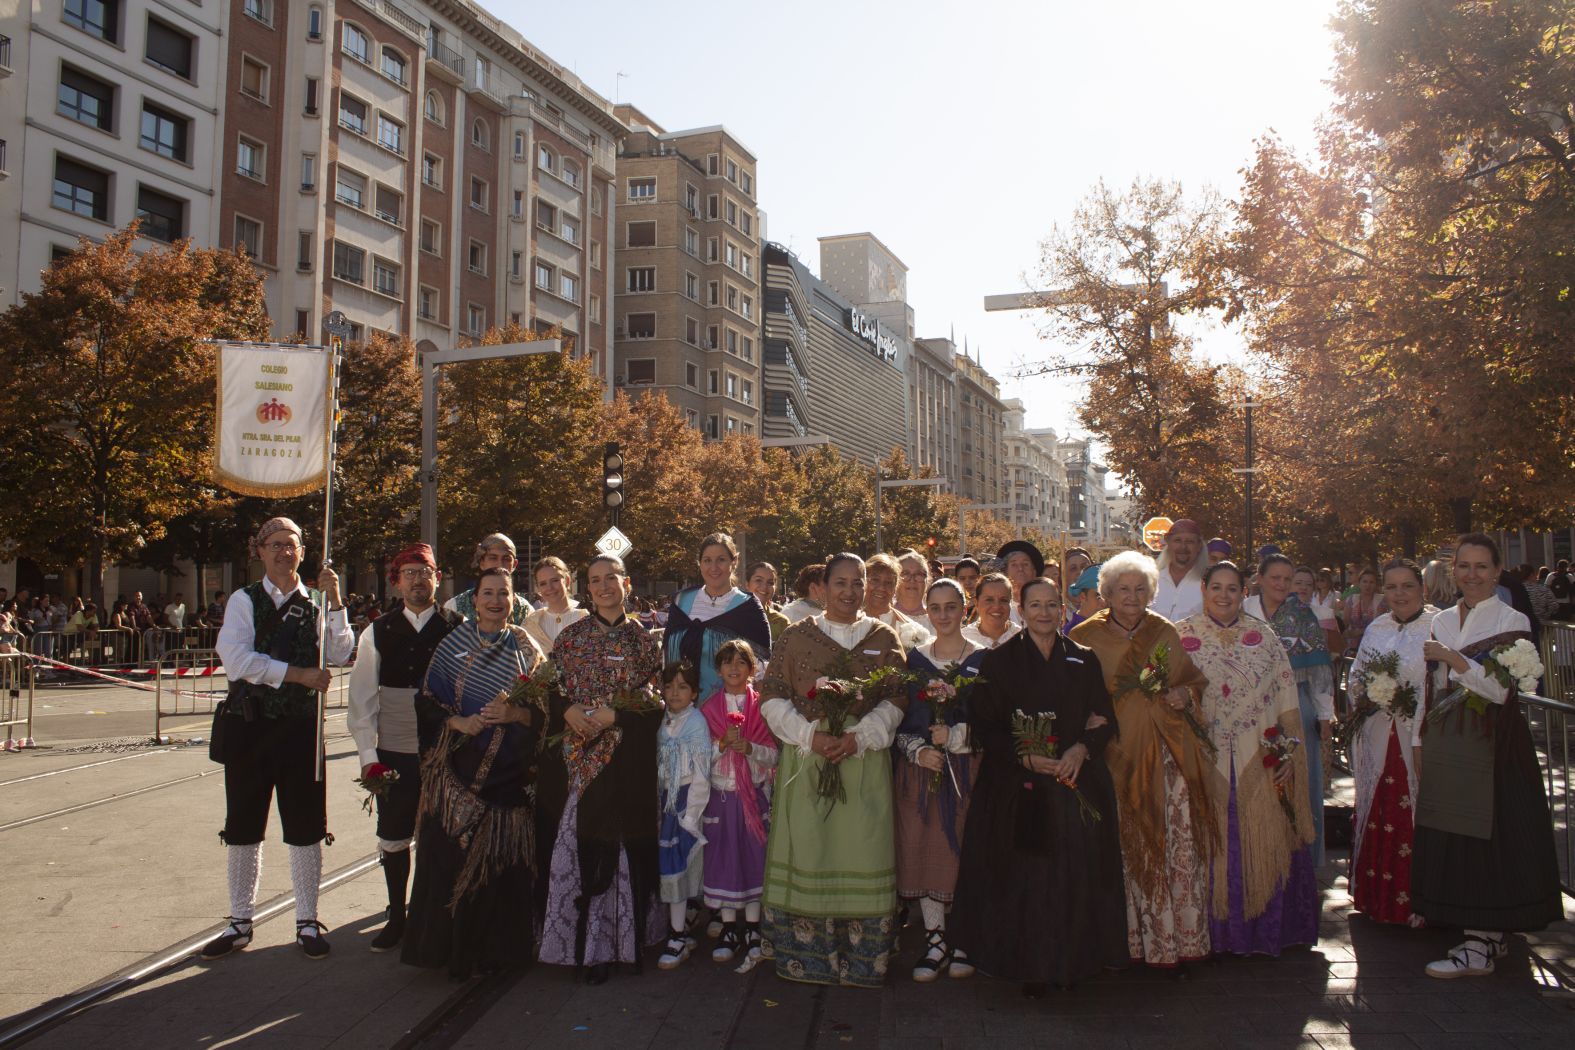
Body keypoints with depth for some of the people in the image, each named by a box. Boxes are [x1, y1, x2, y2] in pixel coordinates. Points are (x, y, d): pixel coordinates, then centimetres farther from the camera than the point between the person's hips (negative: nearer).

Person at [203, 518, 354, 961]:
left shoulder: (316, 604, 5)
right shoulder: (244, 601, 1)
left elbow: (340, 654, -9)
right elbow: (236, 659, -13)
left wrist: (334, 601, -17)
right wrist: (299, 674, -14)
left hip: (301, 725, 1)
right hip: (248, 724, 0)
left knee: (305, 828, 5)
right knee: (242, 829, 10)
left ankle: (307, 922, 18)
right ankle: (240, 922, 24)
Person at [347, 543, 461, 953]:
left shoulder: (458, 630, -1)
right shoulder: (377, 634, 4)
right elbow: (362, 700, 4)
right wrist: (368, 756, -1)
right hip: (394, 754, 2)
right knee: (393, 840, 11)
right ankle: (396, 917, 27)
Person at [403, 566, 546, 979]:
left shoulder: (524, 647, 6)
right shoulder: (454, 643, 5)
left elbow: (544, 709, 4)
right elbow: (428, 701, 3)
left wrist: (515, 714, -15)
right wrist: (460, 722, -13)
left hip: (508, 770, 0)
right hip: (459, 768, 0)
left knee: (503, 860, 0)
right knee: (452, 855, -2)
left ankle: (499, 947, 15)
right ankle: (454, 947, 13)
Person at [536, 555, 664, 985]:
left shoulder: (642, 639, 4)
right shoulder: (571, 636, 8)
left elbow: (655, 702, 1)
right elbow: (549, 689, 9)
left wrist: (613, 715, -12)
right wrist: (568, 711, -10)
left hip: (623, 756, -1)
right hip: (573, 753, 2)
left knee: (613, 847, 0)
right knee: (569, 844, 2)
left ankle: (602, 946, 13)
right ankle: (572, 938, 17)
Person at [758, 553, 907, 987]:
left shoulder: (884, 638, 9)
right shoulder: (796, 636, 7)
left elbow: (896, 700, 3)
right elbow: (773, 698, 2)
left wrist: (859, 737, -12)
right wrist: (810, 735, -12)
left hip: (864, 761, 1)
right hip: (805, 760, 0)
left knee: (861, 852, 0)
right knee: (805, 851, 0)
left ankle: (861, 957, 13)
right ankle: (804, 951, 13)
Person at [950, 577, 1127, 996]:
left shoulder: (1084, 661, 10)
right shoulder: (999, 662, 3)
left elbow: (1105, 720, 9)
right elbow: (983, 726, -1)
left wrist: (1081, 749, -11)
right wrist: (1025, 757, -14)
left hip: (1076, 785, 2)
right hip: (1017, 789, -2)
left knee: (1076, 878, 0)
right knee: (1024, 879, -3)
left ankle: (1071, 961, 15)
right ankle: (1031, 969, 9)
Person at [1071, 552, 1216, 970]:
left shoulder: (1165, 633, 11)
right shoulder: (1086, 638, 3)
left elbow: (1193, 680, 19)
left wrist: (1185, 694, -1)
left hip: (1170, 754, 2)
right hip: (1119, 753, -2)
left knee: (1180, 845, -3)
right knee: (1130, 849, -1)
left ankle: (1184, 936, 7)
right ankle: (1137, 938, 11)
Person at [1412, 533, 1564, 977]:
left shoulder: (1513, 621, -4)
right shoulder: (1442, 621, 12)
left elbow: (1501, 689, -13)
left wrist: (1453, 658, -18)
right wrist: (1421, 741, 12)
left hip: (1489, 746, -6)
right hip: (1444, 747, 6)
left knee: (1485, 837, -3)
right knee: (1450, 840, 8)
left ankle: (1481, 946, 5)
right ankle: (1487, 936, 20)